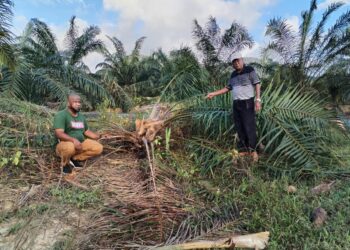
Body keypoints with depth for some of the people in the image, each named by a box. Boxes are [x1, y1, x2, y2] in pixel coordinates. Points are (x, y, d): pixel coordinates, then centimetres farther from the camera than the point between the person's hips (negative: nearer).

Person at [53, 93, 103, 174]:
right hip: (66, 144, -7)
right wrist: (73, 140, -41)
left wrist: (99, 136, 3)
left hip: (81, 143, 7)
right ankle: (65, 163, -6)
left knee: (98, 148, -11)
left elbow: (87, 131, 18)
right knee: (70, 147, -41)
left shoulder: (81, 116, 10)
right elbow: (58, 133, -26)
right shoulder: (61, 115, -14)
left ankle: (74, 159, 3)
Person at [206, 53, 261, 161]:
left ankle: (253, 150, 12)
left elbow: (257, 84, -9)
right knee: (239, 128, 8)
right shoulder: (233, 74, 14)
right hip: (236, 104, 7)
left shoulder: (249, 70, -5)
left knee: (249, 127, -5)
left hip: (247, 103, -6)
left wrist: (258, 100, -18)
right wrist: (213, 93, 13)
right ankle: (244, 150, 19)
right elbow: (228, 88, 18)